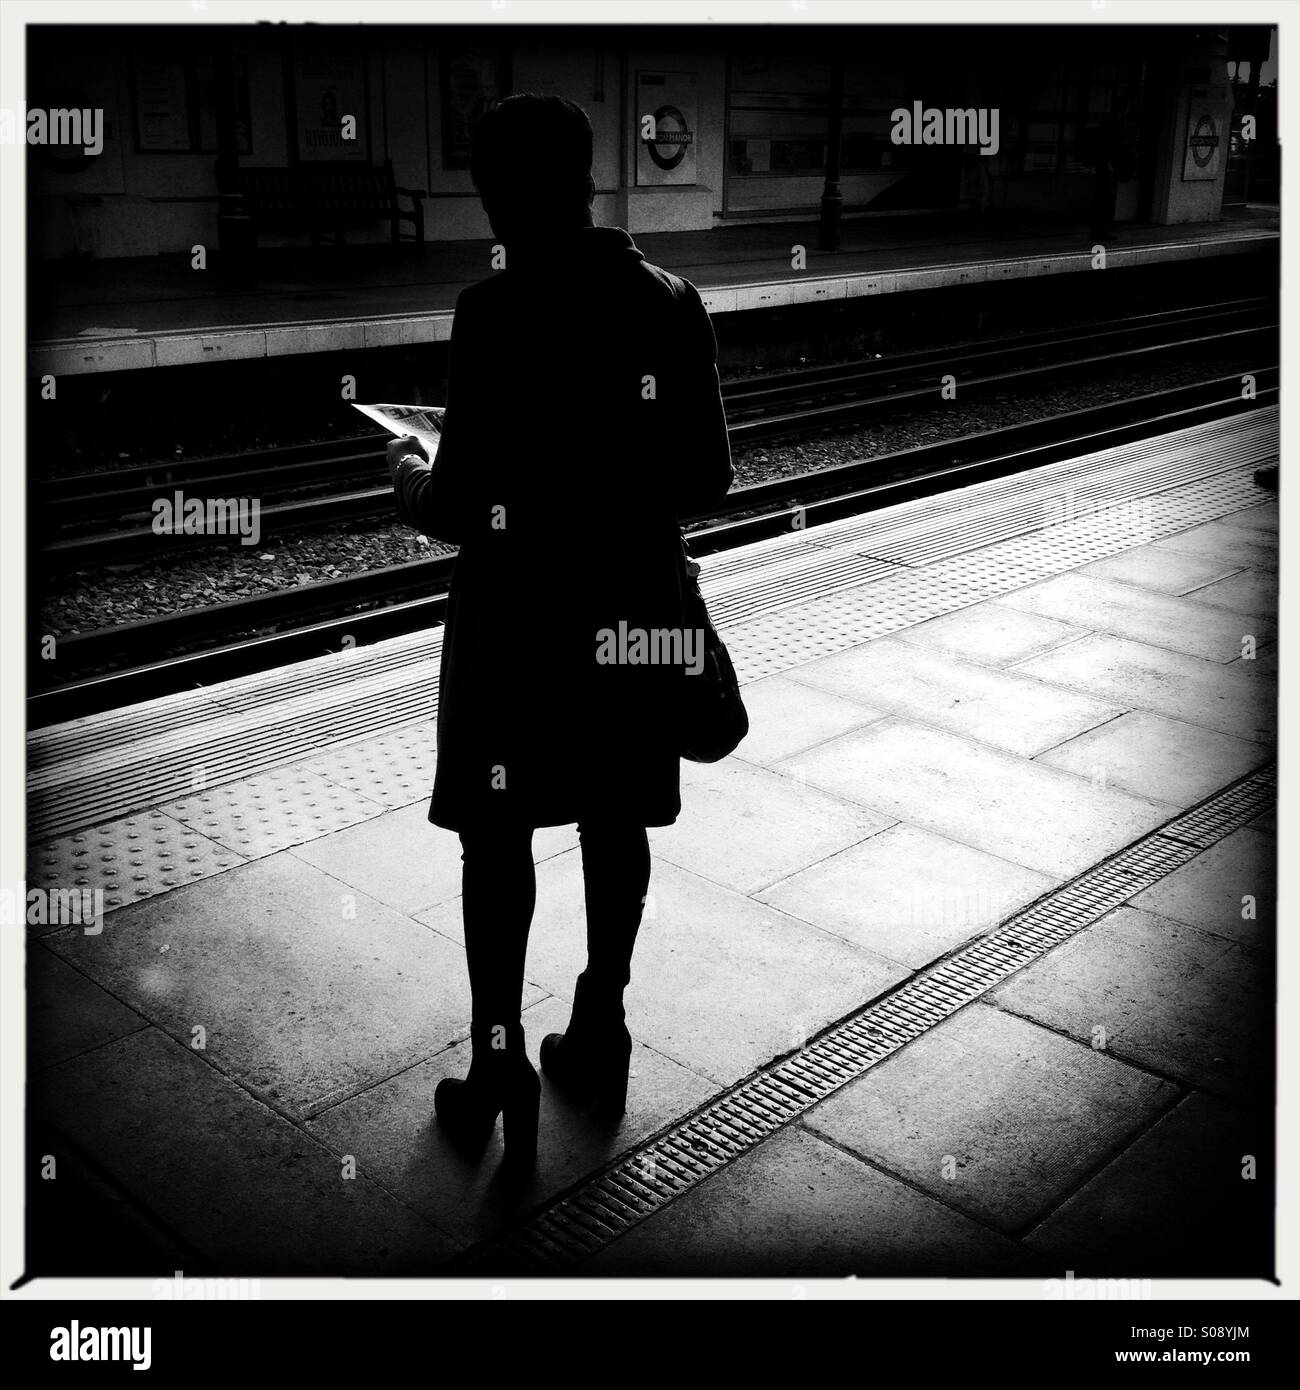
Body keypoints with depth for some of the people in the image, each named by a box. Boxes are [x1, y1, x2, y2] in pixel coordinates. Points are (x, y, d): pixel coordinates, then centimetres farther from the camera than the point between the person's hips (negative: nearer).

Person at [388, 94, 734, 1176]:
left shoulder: (495, 313, -16)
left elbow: (463, 507, -17)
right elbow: (709, 482, 3)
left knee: (498, 838, 9)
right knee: (615, 823, 15)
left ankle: (499, 1067, 15)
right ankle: (601, 1036, 30)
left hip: (519, 618, -4)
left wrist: (413, 487, 5)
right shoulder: (675, 304, 0)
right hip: (635, 611, 5)